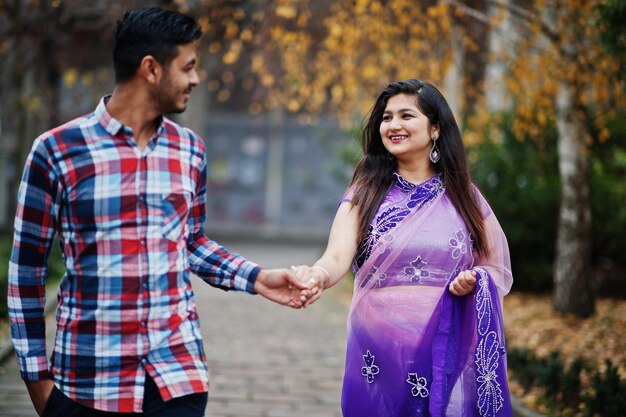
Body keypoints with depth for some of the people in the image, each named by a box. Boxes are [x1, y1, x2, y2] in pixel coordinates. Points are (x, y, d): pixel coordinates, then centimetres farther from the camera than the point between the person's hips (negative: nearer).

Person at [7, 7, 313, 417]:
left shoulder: (189, 149, 7)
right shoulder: (56, 151, -6)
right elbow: (26, 267, -1)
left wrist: (255, 278, 4)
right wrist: (36, 374, 0)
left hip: (178, 369, 3)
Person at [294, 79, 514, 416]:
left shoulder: (462, 195, 5)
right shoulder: (366, 192, 1)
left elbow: (497, 267, 11)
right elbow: (337, 257, -13)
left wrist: (474, 281, -12)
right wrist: (317, 275, -36)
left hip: (447, 351, 1)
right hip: (379, 351, -1)